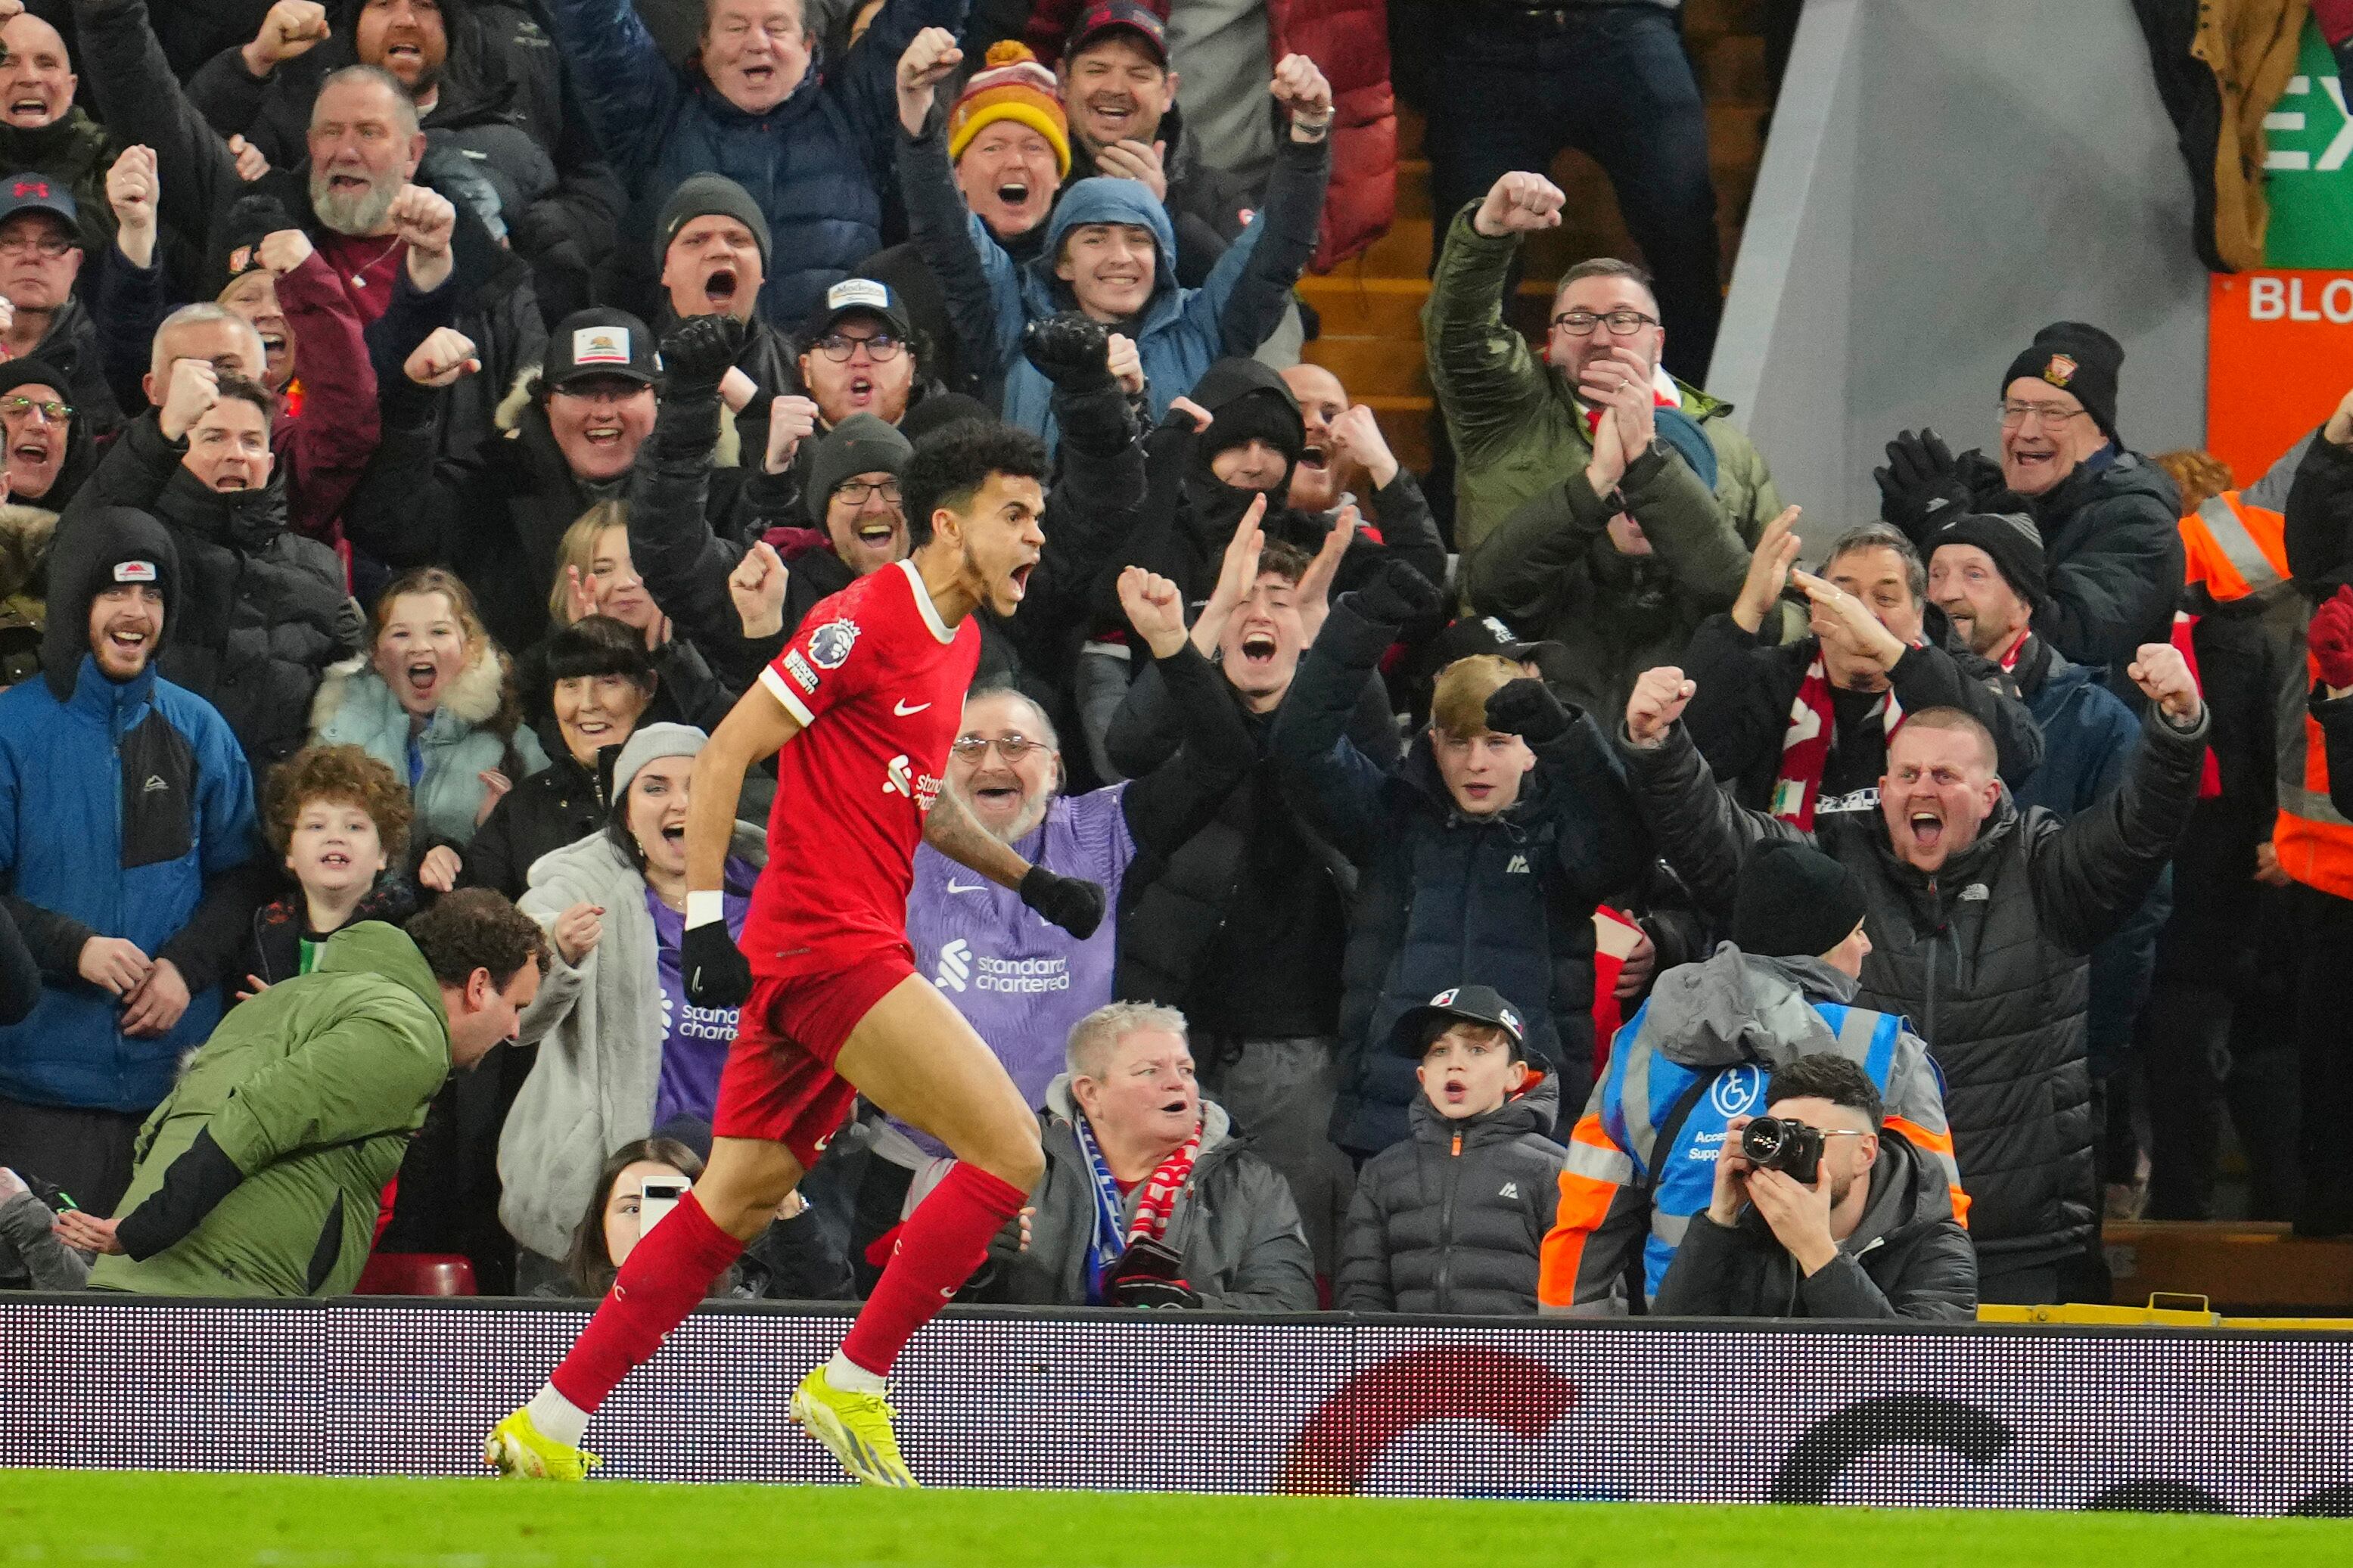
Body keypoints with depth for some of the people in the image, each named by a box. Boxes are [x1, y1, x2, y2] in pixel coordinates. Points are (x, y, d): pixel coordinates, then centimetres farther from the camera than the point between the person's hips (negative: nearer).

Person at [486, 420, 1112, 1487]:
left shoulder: (956, 642, 16)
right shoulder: (864, 621, -13)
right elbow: (724, 755, -13)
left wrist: (1026, 879, 20)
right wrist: (704, 917, -18)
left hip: (850, 949, 10)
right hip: (831, 945, -10)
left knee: (736, 1201, 11)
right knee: (1009, 1151, -13)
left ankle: (544, 1436, 13)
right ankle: (849, 1390, -6)